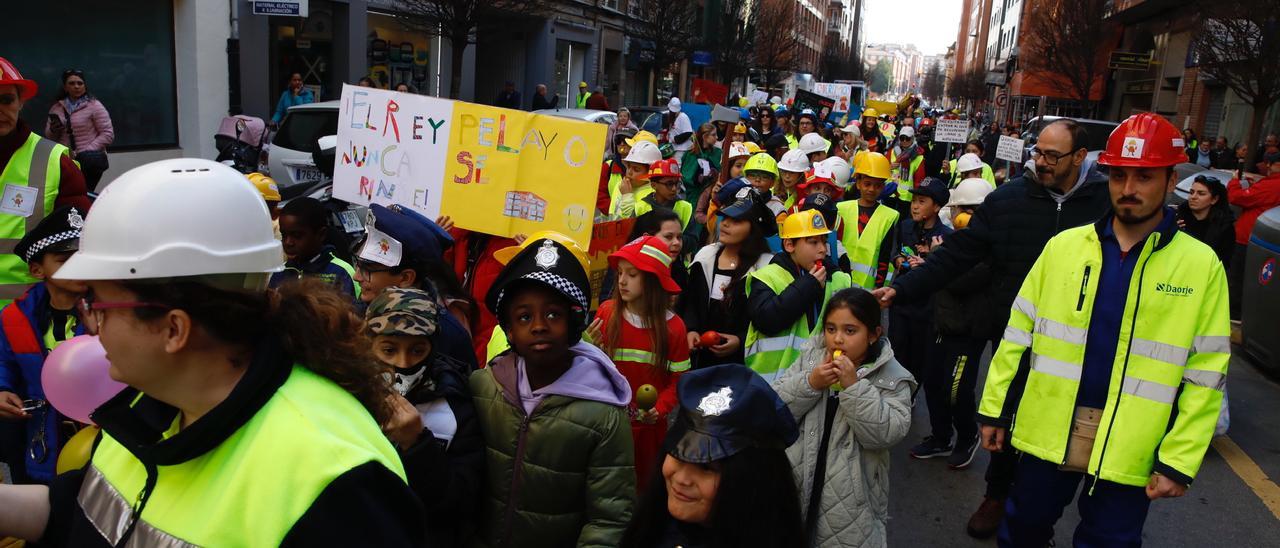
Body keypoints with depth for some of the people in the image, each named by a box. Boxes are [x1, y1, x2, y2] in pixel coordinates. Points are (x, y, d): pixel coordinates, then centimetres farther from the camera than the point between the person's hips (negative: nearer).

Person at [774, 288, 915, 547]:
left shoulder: (891, 377, -7)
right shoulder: (810, 357, 2)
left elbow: (887, 434, -19)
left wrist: (854, 385, -25)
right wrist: (810, 383, -18)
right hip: (795, 483, 3)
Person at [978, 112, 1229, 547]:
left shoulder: (1201, 265, -4)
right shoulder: (1064, 245, 0)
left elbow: (1205, 373, -4)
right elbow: (1020, 332, 3)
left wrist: (1179, 460, -7)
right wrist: (994, 408, 2)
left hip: (1130, 445, -1)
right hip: (1047, 429, 2)